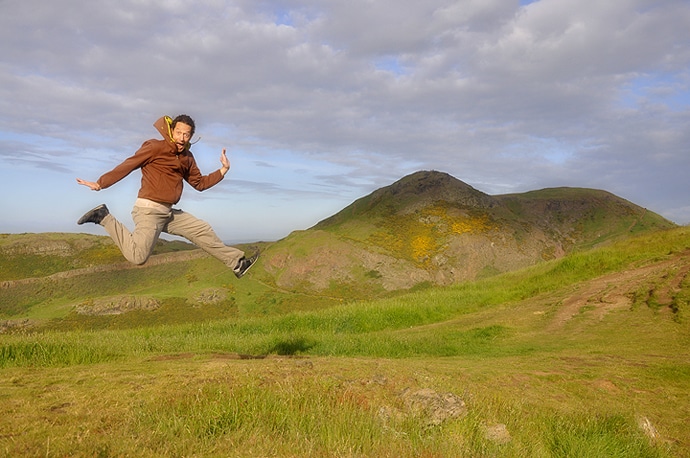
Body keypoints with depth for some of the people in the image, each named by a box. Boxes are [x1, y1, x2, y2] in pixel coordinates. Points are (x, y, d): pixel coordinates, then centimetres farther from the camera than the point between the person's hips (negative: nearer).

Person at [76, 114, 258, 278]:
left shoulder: (187, 157, 14)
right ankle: (105, 218, -3)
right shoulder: (155, 147, -8)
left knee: (203, 230, 9)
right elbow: (127, 166, -8)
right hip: (148, 209, -8)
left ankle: (237, 262, 18)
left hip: (168, 212, 8)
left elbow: (200, 183, 20)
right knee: (137, 257, -20)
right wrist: (100, 184, -10)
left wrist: (223, 170, 11)